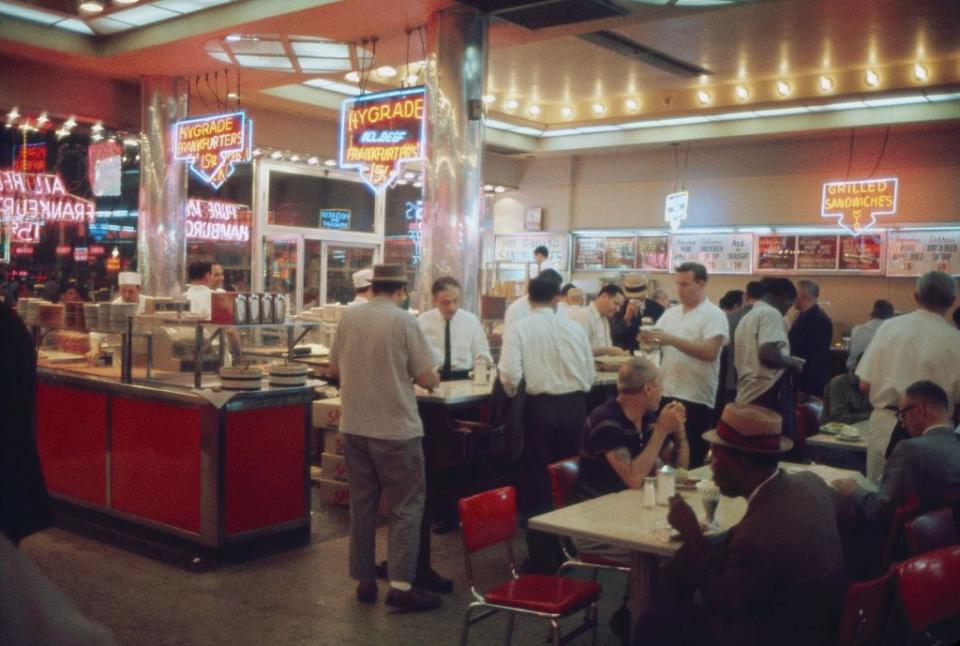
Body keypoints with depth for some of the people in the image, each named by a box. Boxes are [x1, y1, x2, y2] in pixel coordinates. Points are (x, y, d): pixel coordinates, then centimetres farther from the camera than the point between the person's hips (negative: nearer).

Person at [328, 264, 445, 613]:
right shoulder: (404, 321, -11)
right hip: (396, 428, -5)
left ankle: (364, 581, 21)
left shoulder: (349, 316, 2)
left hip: (354, 426, 5)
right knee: (406, 506, 4)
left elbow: (334, 369, 12)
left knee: (361, 504, 14)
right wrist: (432, 376, 11)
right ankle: (401, 585, 2)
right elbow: (428, 379, -11)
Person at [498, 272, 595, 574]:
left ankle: (542, 558, 12)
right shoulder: (574, 328, 3)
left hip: (540, 406, -3)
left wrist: (511, 394, 4)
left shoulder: (518, 329, -6)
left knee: (537, 482, 8)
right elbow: (590, 375, 4)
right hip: (575, 405, 3)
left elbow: (510, 374, -17)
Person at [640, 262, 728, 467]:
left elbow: (709, 352, -19)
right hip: (666, 393, 6)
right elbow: (656, 341, 11)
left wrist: (672, 340, -21)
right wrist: (647, 337, -13)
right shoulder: (671, 313, 13)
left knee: (690, 460, 2)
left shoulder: (714, 315, -7)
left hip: (696, 398, -6)